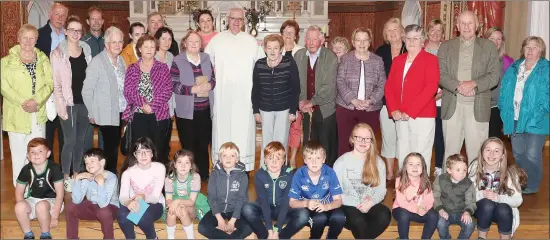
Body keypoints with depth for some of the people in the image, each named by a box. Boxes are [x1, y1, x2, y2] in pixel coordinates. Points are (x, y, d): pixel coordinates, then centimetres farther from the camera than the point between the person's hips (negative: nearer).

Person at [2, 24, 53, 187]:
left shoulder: (43, 59, 8)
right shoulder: (7, 61, 1)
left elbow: (50, 83, 0)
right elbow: (5, 87, -6)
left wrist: (37, 101, -14)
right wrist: (22, 103, -17)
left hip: (38, 114, 2)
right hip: (17, 115, -2)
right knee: (19, 153, 0)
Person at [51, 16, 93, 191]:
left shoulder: (86, 50, 6)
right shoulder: (58, 53, -6)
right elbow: (56, 83, -7)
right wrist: (61, 107, -13)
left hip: (85, 102, 4)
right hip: (69, 103, -4)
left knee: (81, 140, 11)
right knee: (70, 141, -2)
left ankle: (76, 173, 24)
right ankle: (66, 177, 12)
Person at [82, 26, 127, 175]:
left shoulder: (121, 60, 9)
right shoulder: (97, 62, -10)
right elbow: (87, 91, -10)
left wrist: (127, 108, 9)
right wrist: (92, 114, -8)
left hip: (121, 113, 6)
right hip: (106, 115, -6)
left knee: (115, 146, 12)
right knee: (111, 147, -4)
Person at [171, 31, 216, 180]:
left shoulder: (206, 58, 9)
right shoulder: (178, 61, -5)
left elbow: (214, 77, 11)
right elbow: (173, 85, -11)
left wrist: (209, 85, -11)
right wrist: (193, 89, -21)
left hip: (205, 109, 4)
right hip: (186, 110, -4)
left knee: (204, 143, 12)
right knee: (189, 145, 3)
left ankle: (204, 174, 24)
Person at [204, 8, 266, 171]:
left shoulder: (252, 42, 7)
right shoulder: (216, 40, 6)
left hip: (244, 95, 0)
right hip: (222, 95, 0)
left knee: (243, 130, -1)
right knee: (222, 130, 3)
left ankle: (244, 167, 4)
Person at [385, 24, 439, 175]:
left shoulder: (430, 59, -2)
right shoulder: (398, 60, 15)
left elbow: (430, 88, -13)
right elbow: (389, 86, 10)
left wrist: (410, 112, -16)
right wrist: (394, 110, -5)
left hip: (422, 116, -5)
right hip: (400, 117, 5)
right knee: (402, 155, 10)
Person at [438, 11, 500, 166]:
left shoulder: (489, 46, 6)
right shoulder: (445, 47, 9)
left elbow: (494, 76, -1)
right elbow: (440, 74, -1)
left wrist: (474, 84, -17)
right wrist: (458, 86, -17)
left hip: (478, 107, -1)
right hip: (452, 106, 1)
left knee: (476, 152, 3)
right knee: (450, 151, 8)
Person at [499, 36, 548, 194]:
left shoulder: (546, 70, -6)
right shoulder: (514, 68, 10)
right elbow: (504, 91, 11)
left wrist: (537, 115, -20)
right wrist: (505, 111, 0)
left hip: (535, 121, -5)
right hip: (515, 119, 5)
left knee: (532, 155, -2)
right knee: (518, 154, 15)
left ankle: (532, 186, 15)